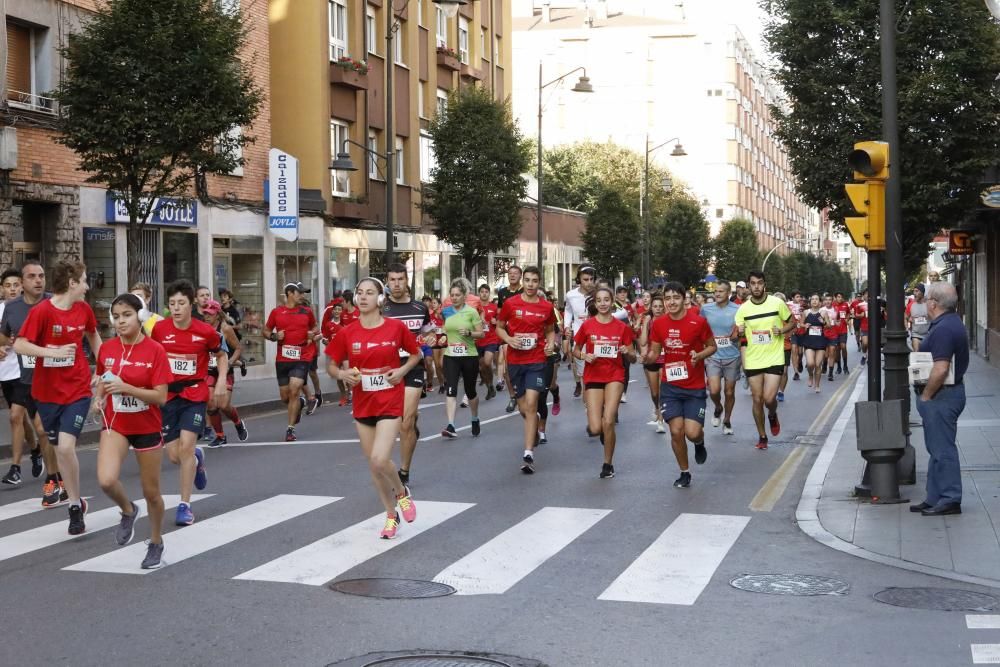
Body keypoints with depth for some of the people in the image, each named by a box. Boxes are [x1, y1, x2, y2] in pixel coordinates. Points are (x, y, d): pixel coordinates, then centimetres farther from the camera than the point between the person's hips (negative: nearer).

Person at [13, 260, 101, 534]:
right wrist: (54, 352, -27)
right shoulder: (41, 311, -14)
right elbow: (19, 345, -17)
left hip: (77, 390, 1)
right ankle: (76, 501, 25)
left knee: (65, 446, -16)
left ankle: (75, 506, -1)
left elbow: (93, 337, 20)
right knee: (60, 448, 9)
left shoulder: (84, 309, 0)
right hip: (47, 391, -1)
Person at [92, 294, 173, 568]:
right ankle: (128, 511, 11)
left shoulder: (155, 350, -15)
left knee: (151, 491, 9)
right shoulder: (107, 349, -3)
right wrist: (99, 398, -4)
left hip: (147, 427, -2)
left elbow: (160, 397, -17)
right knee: (106, 480, -22)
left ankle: (156, 543, 34)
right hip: (115, 424, 2)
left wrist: (125, 388, -28)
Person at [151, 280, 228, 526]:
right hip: (168, 395, 2)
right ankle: (196, 459, 39)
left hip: (195, 395, -2)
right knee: (174, 455, 1)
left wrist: (221, 381, -4)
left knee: (186, 445, -17)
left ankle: (185, 505, -6)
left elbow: (221, 355, 10)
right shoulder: (159, 329, -5)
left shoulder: (205, 331, -8)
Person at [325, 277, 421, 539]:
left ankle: (402, 493, 15)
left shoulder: (396, 327, -8)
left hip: (390, 403, -3)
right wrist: (342, 374, -15)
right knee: (373, 464, 10)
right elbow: (332, 365, 7)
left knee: (379, 460, -18)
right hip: (363, 405, 4)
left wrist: (403, 370, -10)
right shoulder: (347, 333, -3)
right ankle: (391, 515, 29)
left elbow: (415, 354, 8)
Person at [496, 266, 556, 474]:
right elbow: (499, 327, 8)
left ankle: (528, 455, -15)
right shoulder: (510, 303, -2)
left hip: (536, 361, -1)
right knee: (523, 407, 13)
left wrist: (551, 343, -5)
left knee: (531, 404, -14)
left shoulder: (547, 307, 0)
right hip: (515, 361, 2)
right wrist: (509, 339, -12)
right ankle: (534, 428, 48)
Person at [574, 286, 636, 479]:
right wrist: (584, 356, -11)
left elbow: (633, 357, 6)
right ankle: (598, 426, 32)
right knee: (595, 429, -9)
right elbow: (576, 350, 10)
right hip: (593, 377, 1)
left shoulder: (622, 327, -1)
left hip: (615, 376, -1)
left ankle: (608, 464, 5)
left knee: (608, 422, -16)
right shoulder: (587, 325, -1)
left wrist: (627, 352, -16)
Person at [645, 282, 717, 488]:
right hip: (670, 387, 2)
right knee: (676, 432, -3)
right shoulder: (658, 324, -2)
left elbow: (713, 347, 1)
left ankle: (700, 442, 29)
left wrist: (699, 355, -19)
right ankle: (684, 473, 17)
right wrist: (647, 356, -17)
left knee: (692, 433, -10)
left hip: (695, 388, -2)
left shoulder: (698, 322, -11)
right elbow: (654, 353, 6)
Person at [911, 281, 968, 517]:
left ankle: (950, 501, 2)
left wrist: (925, 396, -17)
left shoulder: (943, 328, -21)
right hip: (947, 393, 11)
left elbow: (941, 369, -28)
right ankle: (935, 499, 23)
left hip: (941, 396, -11)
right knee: (938, 449, 16)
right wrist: (926, 394, 17)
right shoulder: (952, 323, 13)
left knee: (942, 449, -4)